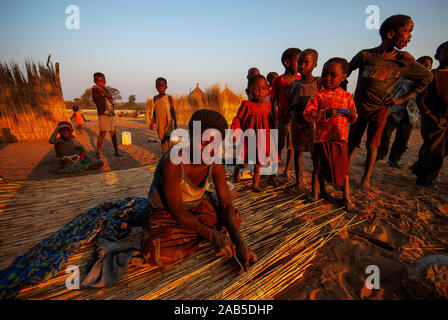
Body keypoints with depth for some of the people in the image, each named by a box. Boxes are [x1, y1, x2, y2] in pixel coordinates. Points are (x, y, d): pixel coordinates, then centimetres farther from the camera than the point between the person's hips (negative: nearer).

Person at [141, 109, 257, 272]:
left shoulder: (216, 166, -18)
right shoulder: (173, 162, -35)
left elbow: (226, 205, -16)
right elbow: (177, 211, -31)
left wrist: (239, 243, -31)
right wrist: (213, 236, -38)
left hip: (195, 206, 5)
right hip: (165, 211, -5)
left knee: (234, 219, -5)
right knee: (157, 254, -33)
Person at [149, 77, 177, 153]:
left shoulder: (169, 97, -3)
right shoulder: (155, 98, 10)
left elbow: (172, 110, -3)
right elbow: (155, 111, 16)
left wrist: (175, 122, -11)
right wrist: (152, 122, 17)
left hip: (168, 122, -4)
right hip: (159, 122, 5)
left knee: (169, 138, -18)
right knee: (162, 139, 10)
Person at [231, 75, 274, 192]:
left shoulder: (268, 104, 2)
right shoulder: (246, 105, -12)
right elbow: (237, 119, -9)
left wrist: (269, 134, 18)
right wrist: (234, 132, -21)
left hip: (262, 138, 4)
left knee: (258, 163, 10)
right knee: (245, 163, 4)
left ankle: (255, 184, 24)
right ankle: (237, 169, 39)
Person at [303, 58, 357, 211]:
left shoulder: (347, 96, 8)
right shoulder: (318, 96, -1)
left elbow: (352, 119, 15)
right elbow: (307, 113, -11)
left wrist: (352, 115, -8)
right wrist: (325, 113, -23)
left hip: (340, 138, 2)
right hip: (321, 137, -2)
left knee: (343, 168, 9)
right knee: (318, 168, 9)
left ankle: (346, 197, 26)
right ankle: (316, 194, 26)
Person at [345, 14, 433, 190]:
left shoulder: (404, 60, -4)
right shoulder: (365, 55, -9)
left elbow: (427, 76, 11)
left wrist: (403, 98, 5)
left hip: (380, 109, 1)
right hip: (359, 107, 0)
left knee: (372, 145, 1)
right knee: (351, 143, 3)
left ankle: (366, 177, 17)